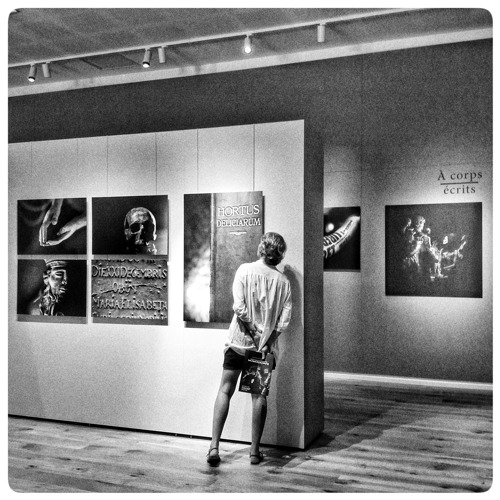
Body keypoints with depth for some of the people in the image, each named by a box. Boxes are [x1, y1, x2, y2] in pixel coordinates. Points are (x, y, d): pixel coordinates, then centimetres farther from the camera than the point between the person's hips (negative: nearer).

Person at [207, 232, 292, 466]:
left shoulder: (245, 270, -6)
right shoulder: (283, 281, -1)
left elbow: (239, 308, -14)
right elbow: (284, 318, -7)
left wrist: (253, 332, -7)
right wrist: (267, 339, -5)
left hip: (239, 340, -1)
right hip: (267, 345, 1)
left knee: (225, 390, 9)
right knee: (260, 395, 10)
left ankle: (214, 446, 5)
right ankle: (255, 451, 15)